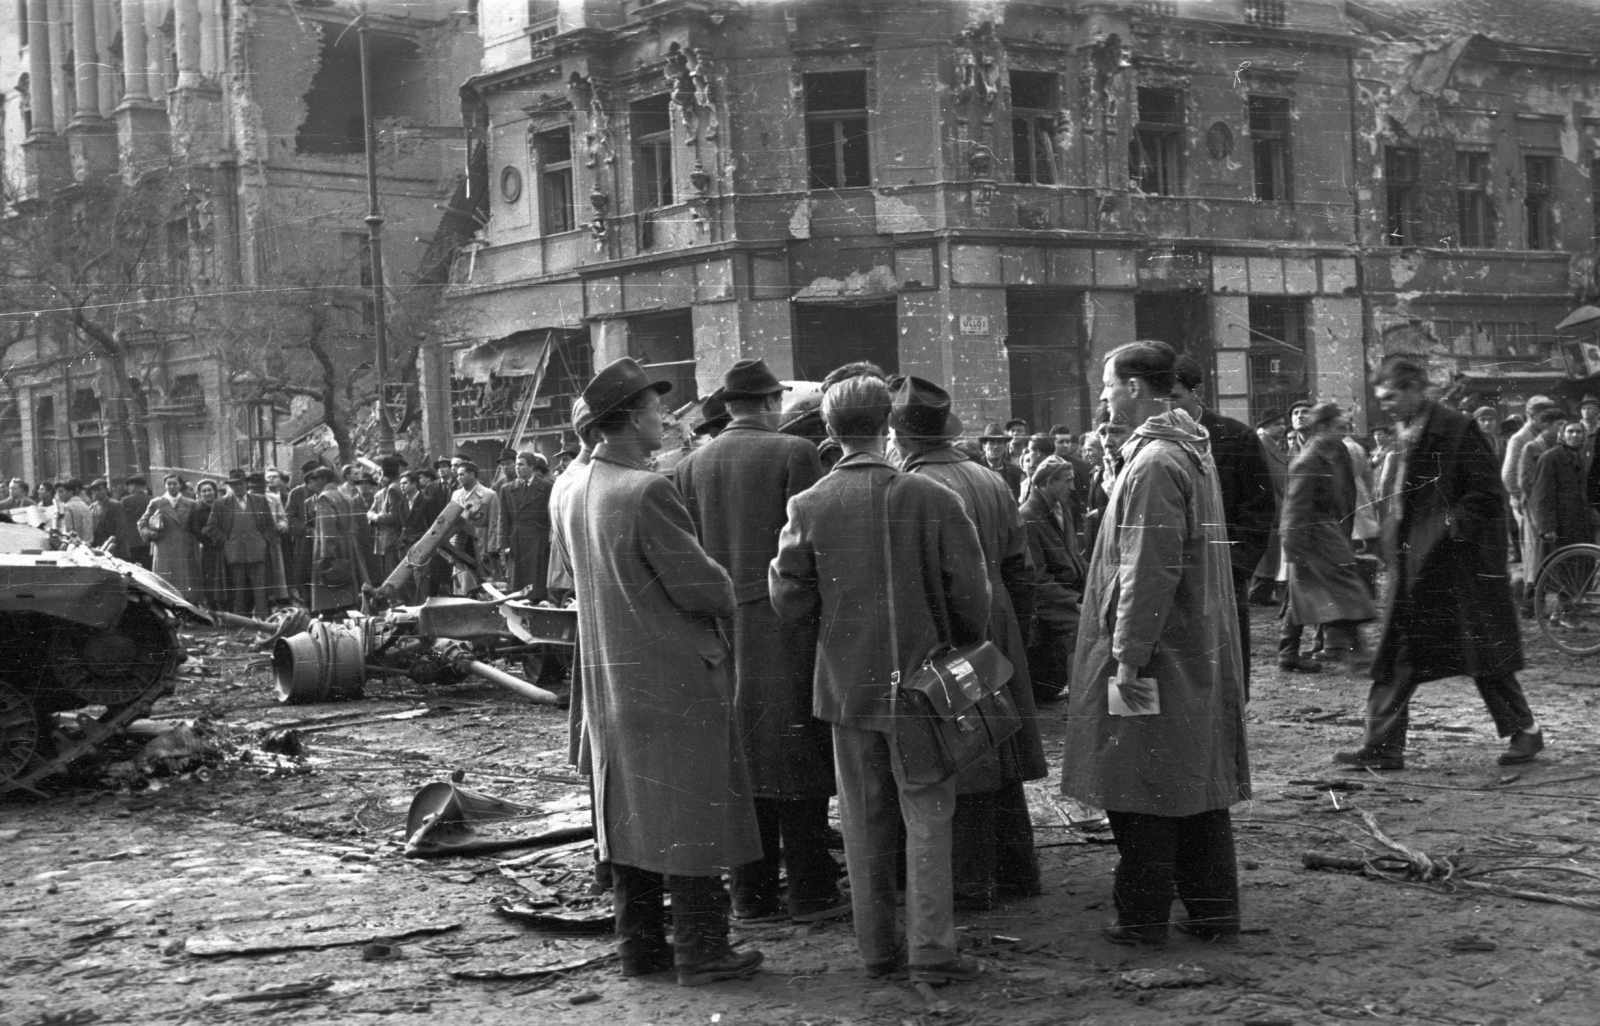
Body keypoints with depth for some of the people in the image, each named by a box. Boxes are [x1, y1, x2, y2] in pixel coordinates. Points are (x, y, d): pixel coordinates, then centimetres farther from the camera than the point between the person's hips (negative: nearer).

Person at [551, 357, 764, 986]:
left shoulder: (568, 493, 6)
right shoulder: (648, 491, -20)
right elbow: (699, 585, -18)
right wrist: (725, 594, 3)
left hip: (606, 676, 8)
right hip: (676, 673, -8)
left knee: (627, 810, 14)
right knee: (691, 811, 1)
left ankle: (640, 945, 21)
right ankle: (700, 951, 6)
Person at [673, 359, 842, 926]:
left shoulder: (691, 466, 7)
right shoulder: (793, 454, -7)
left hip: (719, 630, 5)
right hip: (784, 622, -5)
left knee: (742, 758, 10)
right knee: (798, 756, 1)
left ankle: (751, 894, 15)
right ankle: (810, 893, 4)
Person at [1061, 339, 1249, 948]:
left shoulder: (1152, 462, -17)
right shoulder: (1191, 449, 13)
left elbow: (1147, 570, -22)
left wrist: (1129, 654, -20)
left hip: (1155, 663, -9)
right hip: (1201, 656, 10)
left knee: (1142, 794, 0)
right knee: (1198, 784, 14)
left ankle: (1143, 917, 8)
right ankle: (1214, 909, 20)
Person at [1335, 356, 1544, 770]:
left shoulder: (1458, 431, -12)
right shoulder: (1405, 435, 12)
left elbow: (1488, 496, -13)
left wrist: (1449, 526, -18)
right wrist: (1395, 532, 7)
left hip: (1458, 563, -8)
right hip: (1412, 564, 8)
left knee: (1483, 655, 3)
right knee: (1396, 658, 4)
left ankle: (1524, 730, 19)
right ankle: (1383, 746, 6)